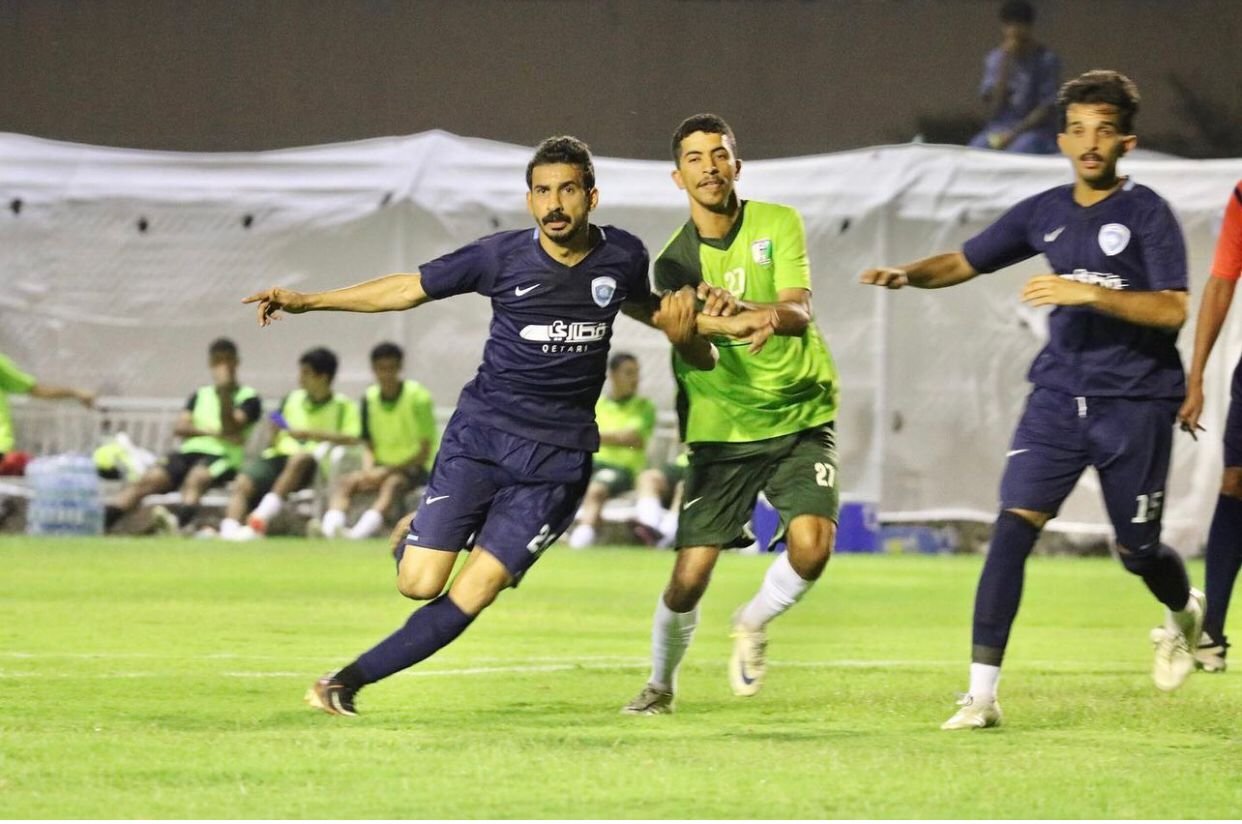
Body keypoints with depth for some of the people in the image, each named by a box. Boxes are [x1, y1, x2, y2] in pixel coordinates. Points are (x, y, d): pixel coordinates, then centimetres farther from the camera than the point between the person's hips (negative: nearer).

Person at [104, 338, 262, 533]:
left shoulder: (248, 398, 9)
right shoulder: (200, 395, 24)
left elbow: (230, 428, -7)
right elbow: (180, 427, 9)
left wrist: (224, 393, -17)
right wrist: (212, 432, -6)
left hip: (222, 457, -4)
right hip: (189, 451, 4)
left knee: (196, 478, -39)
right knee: (148, 479, -23)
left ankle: (178, 519, -68)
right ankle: (101, 521, -39)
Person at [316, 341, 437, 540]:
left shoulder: (417, 397, -10)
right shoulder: (369, 398, 5)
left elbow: (424, 452, -12)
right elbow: (368, 444, 10)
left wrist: (389, 470, -20)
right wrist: (369, 470, -12)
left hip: (413, 468, -6)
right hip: (382, 467, 6)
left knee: (393, 483, -36)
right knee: (347, 482, -21)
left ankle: (360, 531, -59)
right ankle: (330, 527, -45)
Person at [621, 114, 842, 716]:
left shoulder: (779, 225, -2)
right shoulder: (676, 261, -3)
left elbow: (798, 311, -15)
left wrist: (759, 313, -39)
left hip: (801, 420, 0)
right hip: (722, 431, 0)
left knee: (812, 544, -22)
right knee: (690, 575, -4)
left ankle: (754, 622, 11)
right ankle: (661, 683, 24)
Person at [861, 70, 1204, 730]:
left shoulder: (1147, 213, -7)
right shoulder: (1045, 213, 7)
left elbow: (1172, 310, -16)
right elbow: (964, 262, 16)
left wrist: (1089, 292, -26)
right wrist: (908, 274, -4)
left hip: (1135, 402, -3)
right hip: (1059, 396, 4)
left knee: (1137, 549, 7)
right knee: (1014, 525, -13)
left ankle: (1184, 613, 45)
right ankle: (982, 693, -14)